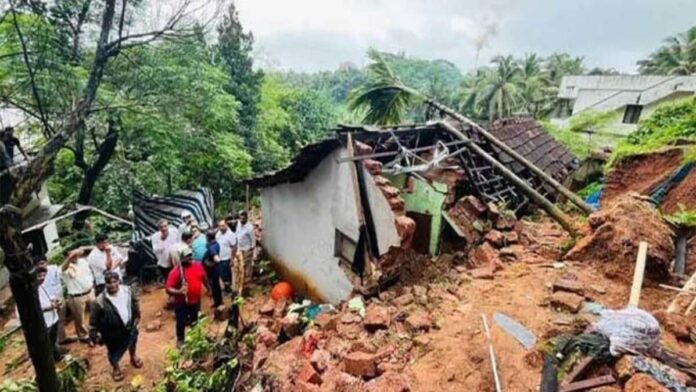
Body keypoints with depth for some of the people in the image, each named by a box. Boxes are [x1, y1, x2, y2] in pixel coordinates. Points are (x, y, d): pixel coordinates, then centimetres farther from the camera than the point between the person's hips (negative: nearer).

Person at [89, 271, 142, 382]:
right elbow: (93, 320, -17)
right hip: (113, 333, -4)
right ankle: (116, 368, 55)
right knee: (114, 352, 21)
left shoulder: (127, 291, -18)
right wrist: (94, 335, -12)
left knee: (132, 342, 32)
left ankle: (133, 357, 65)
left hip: (129, 326, 4)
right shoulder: (100, 301, -30)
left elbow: (134, 303, 1)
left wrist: (137, 317, 9)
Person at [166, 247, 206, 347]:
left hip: (196, 300, 5)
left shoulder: (198, 266, -7)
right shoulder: (176, 272, -22)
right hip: (182, 303, -5)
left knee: (195, 320, 25)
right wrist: (179, 292, -41)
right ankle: (180, 340, 36)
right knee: (181, 322, 11)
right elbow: (168, 289, -24)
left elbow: (204, 278, 10)